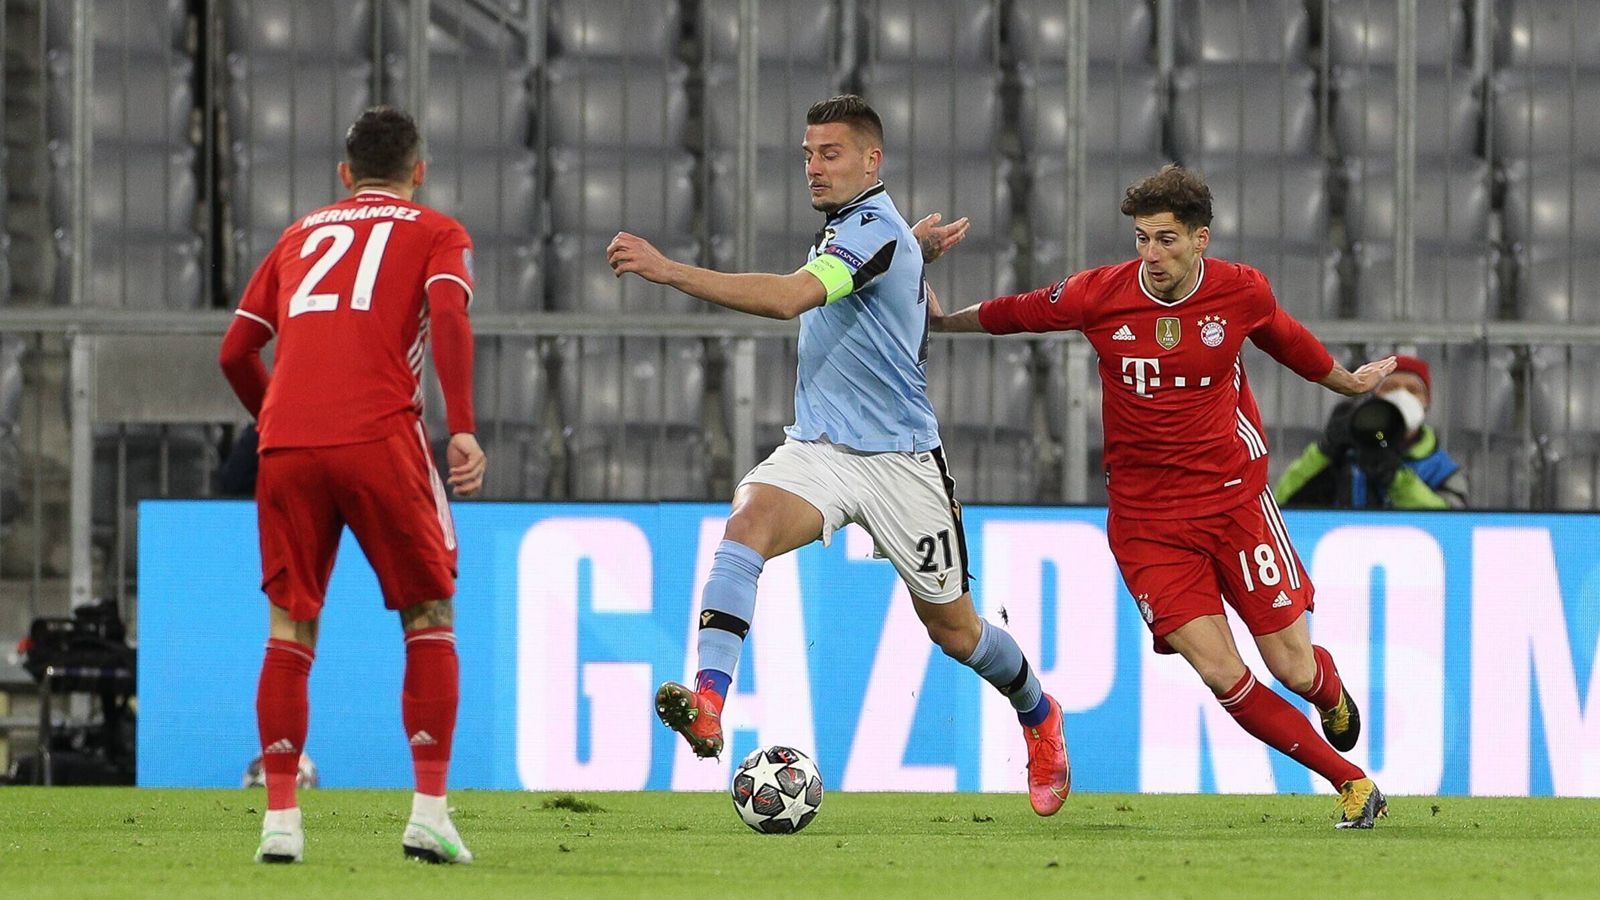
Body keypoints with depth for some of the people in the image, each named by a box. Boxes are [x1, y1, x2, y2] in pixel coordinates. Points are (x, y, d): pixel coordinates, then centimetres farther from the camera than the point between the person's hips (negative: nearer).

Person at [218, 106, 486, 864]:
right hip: (380, 439, -3)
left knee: (290, 628, 10)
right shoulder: (435, 233, 15)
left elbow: (235, 352, 21)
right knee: (429, 617, 10)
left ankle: (279, 819, 2)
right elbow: (448, 316, -6)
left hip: (286, 441, 3)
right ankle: (428, 814, 0)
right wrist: (463, 427, -11)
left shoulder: (300, 235, 26)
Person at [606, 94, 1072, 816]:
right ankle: (708, 702, -44)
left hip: (898, 459, -6)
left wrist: (668, 270, -42)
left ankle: (1038, 715, 40)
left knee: (954, 629, 8)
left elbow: (789, 298, -35)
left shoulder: (875, 231, -18)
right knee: (748, 521, -27)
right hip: (817, 451, 6)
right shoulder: (843, 226, 11)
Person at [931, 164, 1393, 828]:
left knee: (1295, 670, -1)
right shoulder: (1100, 295, -9)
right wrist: (939, 321, 14)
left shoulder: (1241, 292, -6)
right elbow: (1010, 314, 10)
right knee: (1221, 675, -12)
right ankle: (1351, 782, 3)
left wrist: (1346, 381, 33)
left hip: (1235, 494, 0)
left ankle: (1332, 694, 39)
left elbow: (1285, 339, 17)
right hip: (1146, 517, 0)